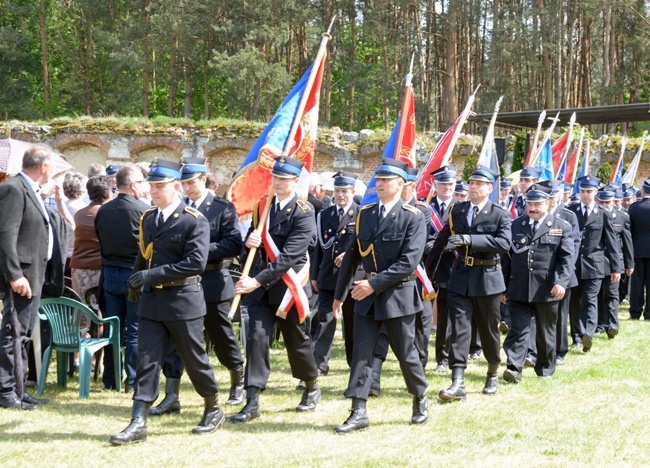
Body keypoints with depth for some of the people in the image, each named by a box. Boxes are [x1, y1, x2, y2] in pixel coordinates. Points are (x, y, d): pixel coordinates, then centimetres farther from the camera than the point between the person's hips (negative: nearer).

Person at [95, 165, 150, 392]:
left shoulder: (103, 211, 1)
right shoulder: (144, 210, -15)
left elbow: (101, 243, 9)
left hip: (110, 273, 5)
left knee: (112, 329, 12)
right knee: (135, 330, 2)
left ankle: (110, 379, 17)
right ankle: (133, 380, 3)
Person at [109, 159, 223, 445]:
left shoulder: (194, 221, -11)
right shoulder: (148, 218, 10)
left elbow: (196, 263, -21)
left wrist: (152, 274, -22)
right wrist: (136, 282, 15)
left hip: (183, 300, -5)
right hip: (151, 300, 6)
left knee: (194, 359, 7)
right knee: (147, 360, 1)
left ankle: (213, 410, 27)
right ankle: (138, 423, 0)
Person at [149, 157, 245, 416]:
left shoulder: (223, 208, -5)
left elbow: (233, 245, -14)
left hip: (212, 283, -3)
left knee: (222, 338, 9)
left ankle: (238, 384, 32)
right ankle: (171, 397, 1)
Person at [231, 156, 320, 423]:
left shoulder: (304, 213, -12)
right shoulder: (262, 206, 7)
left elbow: (289, 256, -21)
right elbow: (252, 239, 13)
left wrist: (258, 280, -27)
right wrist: (249, 241, -13)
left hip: (288, 285, -4)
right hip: (260, 285, 4)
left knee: (297, 341, 11)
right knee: (257, 338, -7)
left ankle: (312, 388, 36)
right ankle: (252, 403, -8)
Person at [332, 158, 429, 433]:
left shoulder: (413, 218, -9)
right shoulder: (365, 215, 7)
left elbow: (409, 262, -18)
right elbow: (352, 256, 11)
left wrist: (375, 283, -21)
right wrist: (339, 294, 11)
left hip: (398, 295, -5)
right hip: (366, 296, 5)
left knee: (405, 353, 8)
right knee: (361, 353, 0)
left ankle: (420, 399, 31)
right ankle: (358, 413, 2)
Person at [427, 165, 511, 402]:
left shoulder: (500, 214, -4)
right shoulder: (457, 210, 8)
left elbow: (504, 243, -19)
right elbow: (442, 240, 16)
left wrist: (469, 239, -25)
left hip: (487, 278, -2)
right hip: (461, 278, 2)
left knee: (489, 329, 10)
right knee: (459, 328, -7)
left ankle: (492, 374, 32)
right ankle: (457, 384, -11)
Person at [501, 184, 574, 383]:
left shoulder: (562, 227, 3)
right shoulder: (515, 225, 9)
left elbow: (567, 259, -4)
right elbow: (507, 257, 10)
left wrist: (561, 282, -19)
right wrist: (503, 286, 7)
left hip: (547, 290, -1)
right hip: (518, 290, 1)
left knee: (546, 332, 10)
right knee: (518, 329, -5)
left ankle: (545, 370, 23)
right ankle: (514, 368, -10)